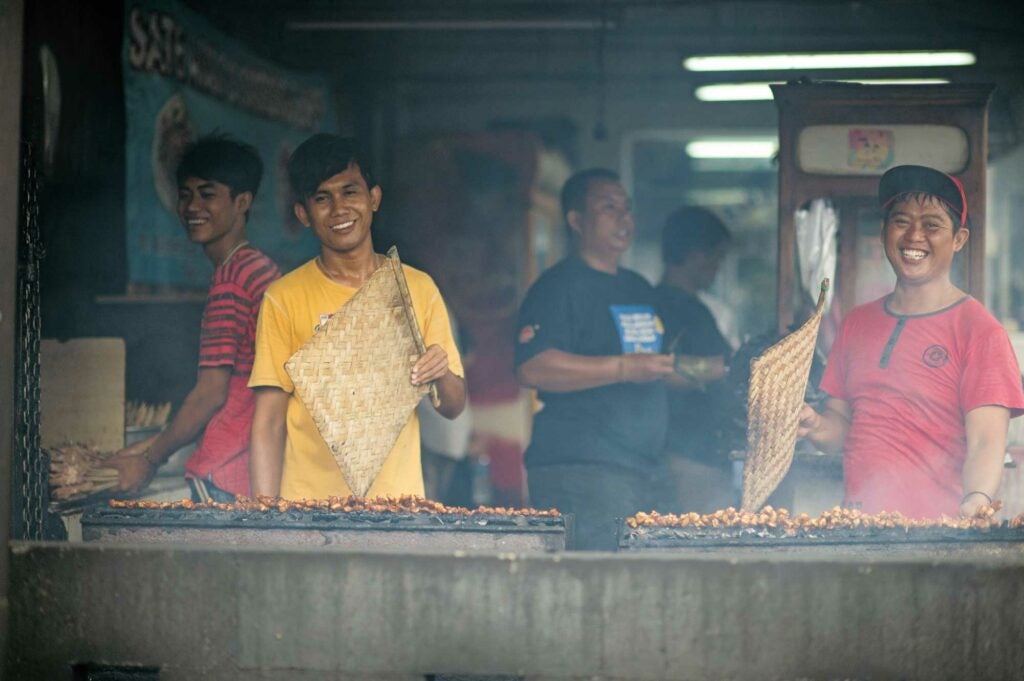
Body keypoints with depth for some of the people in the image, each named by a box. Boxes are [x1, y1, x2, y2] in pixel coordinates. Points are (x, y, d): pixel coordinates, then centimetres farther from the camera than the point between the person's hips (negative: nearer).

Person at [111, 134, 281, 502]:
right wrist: (151, 447, 20)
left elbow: (211, 395, -13)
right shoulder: (259, 268, 18)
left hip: (223, 480, -9)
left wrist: (149, 461, 0)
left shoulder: (232, 278, -12)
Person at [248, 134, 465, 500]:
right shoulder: (284, 298, 0)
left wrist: (441, 375, -11)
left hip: (399, 503, 2)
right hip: (307, 509, -2)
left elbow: (454, 407, 11)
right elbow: (268, 422, -1)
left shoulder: (418, 289, 7)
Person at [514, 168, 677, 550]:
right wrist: (624, 368, -21)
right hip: (579, 472, -9)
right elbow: (532, 368, -20)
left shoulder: (639, 289, 23)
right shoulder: (559, 286, -5)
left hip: (641, 471, 9)